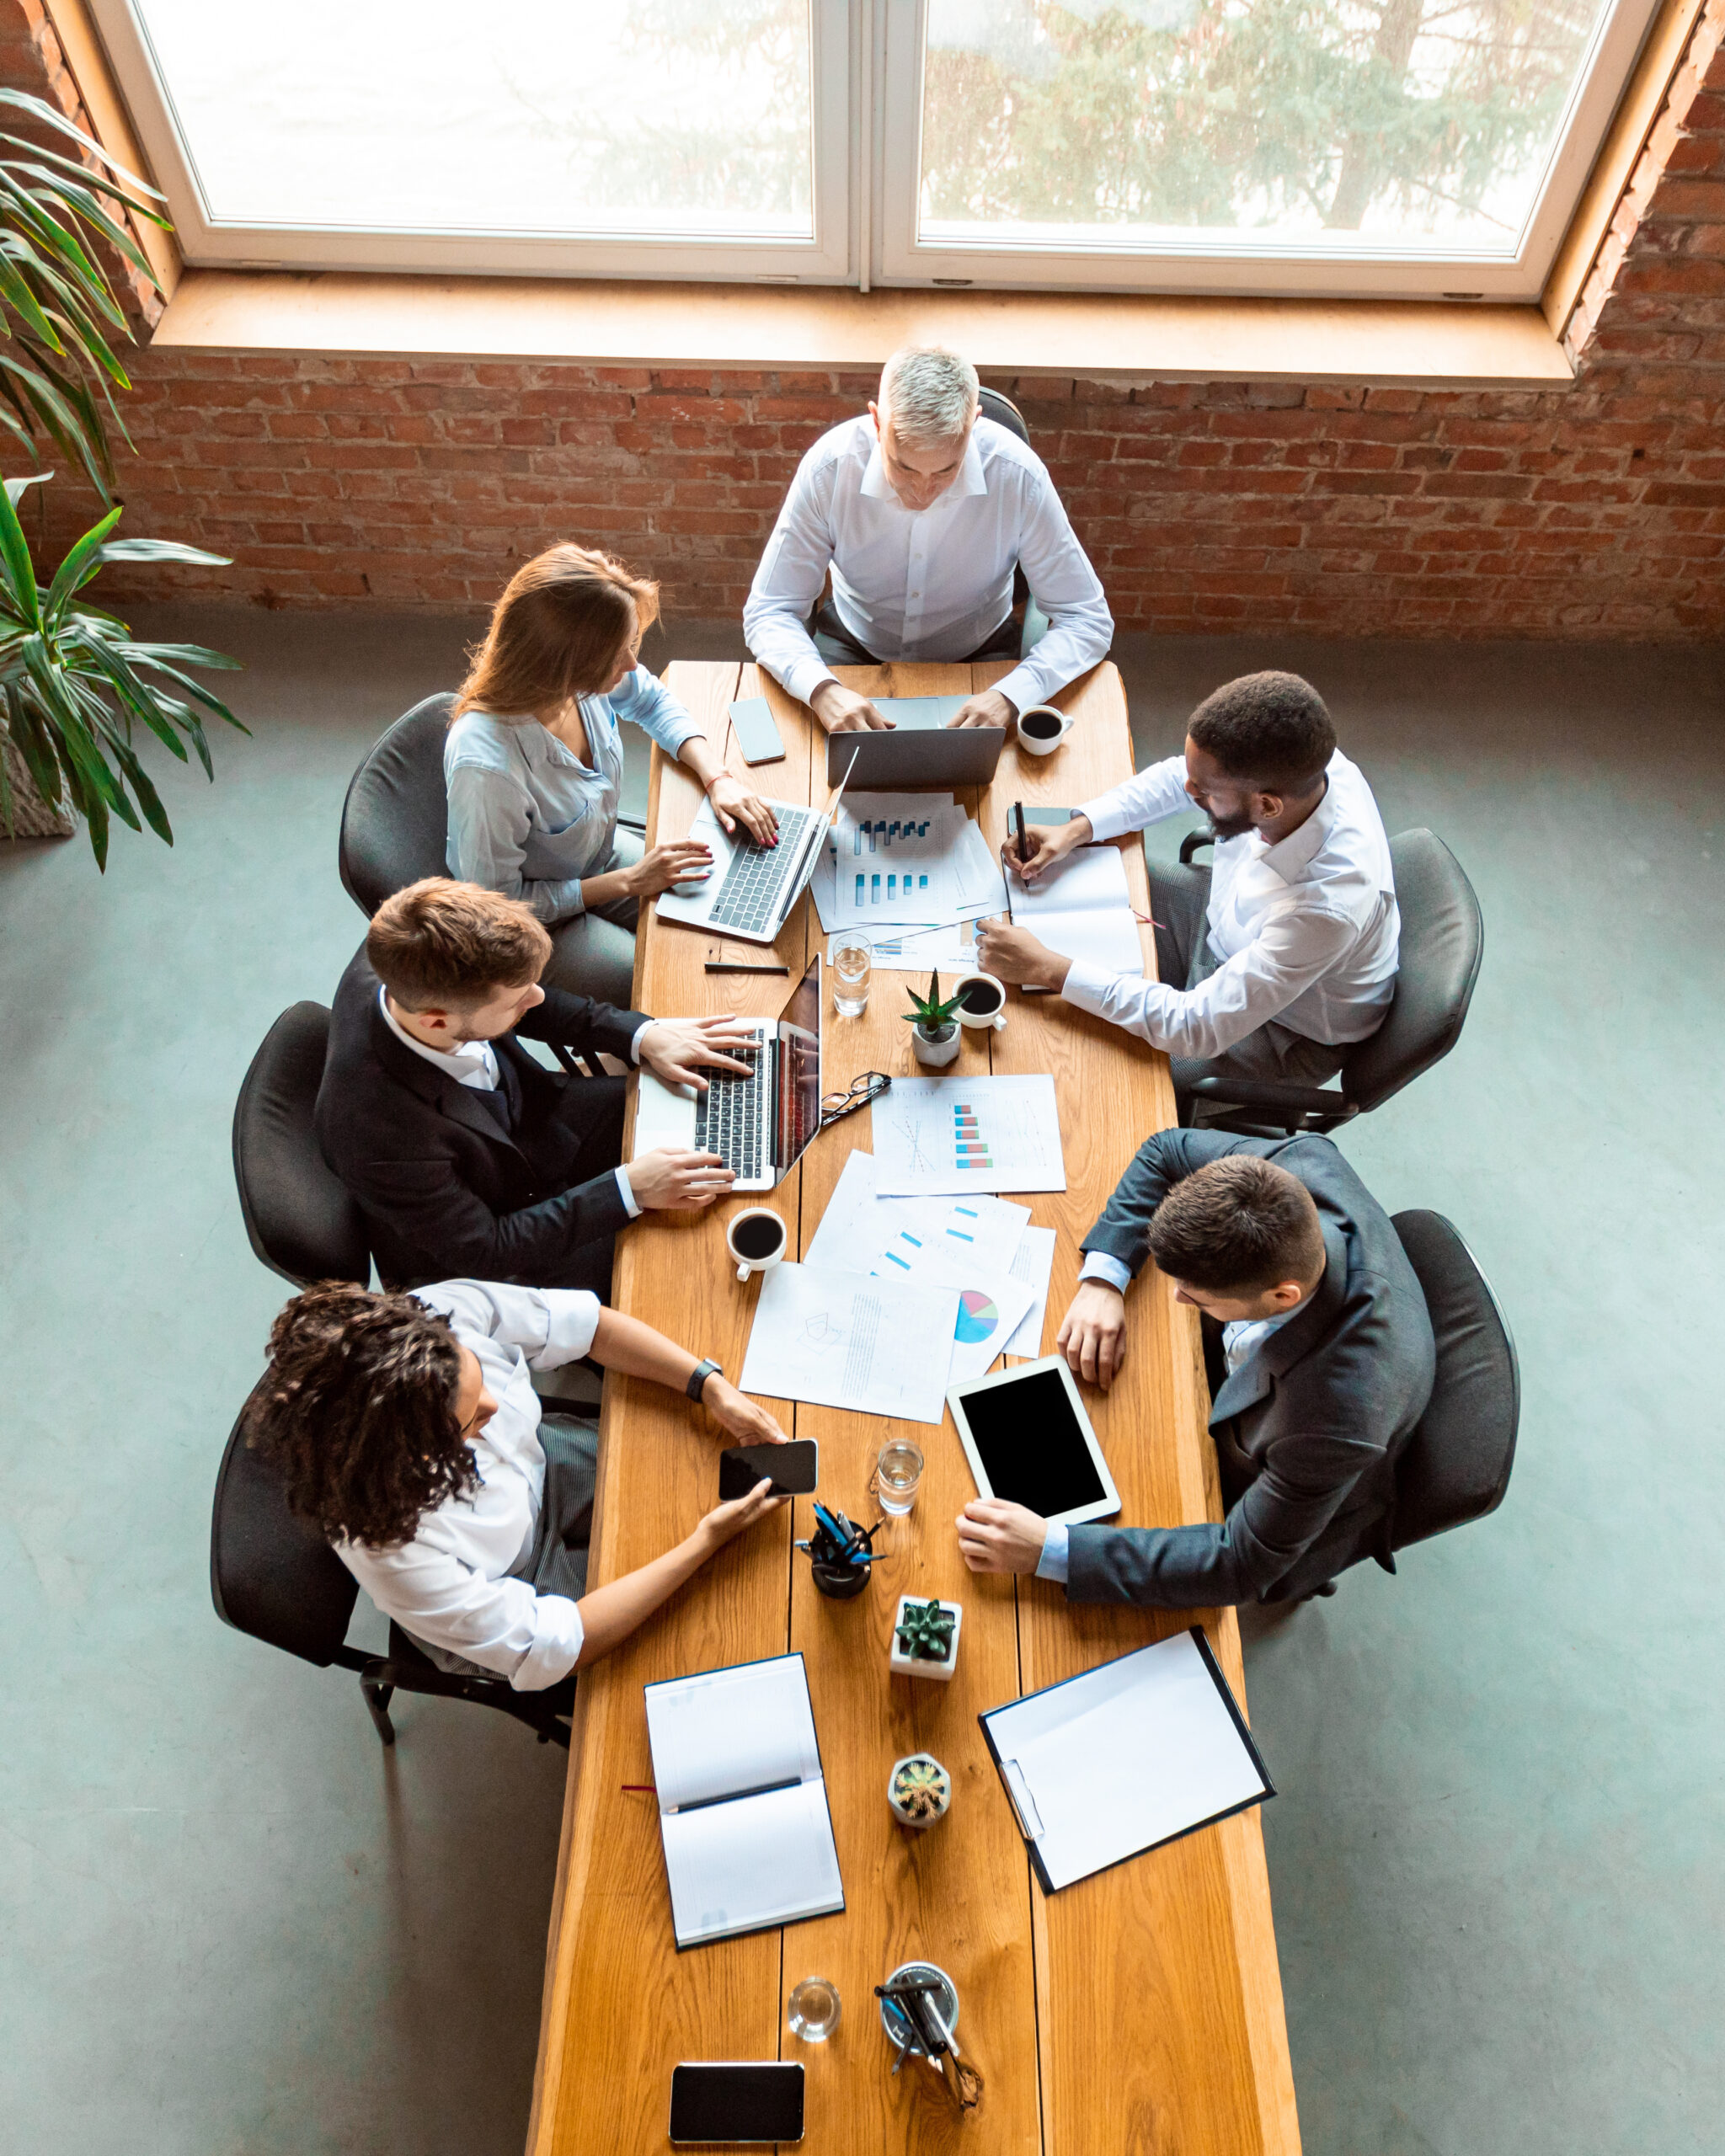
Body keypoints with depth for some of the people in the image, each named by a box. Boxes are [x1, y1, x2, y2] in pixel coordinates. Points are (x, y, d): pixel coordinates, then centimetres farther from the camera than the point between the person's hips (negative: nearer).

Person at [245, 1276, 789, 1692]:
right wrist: (707, 1542, -32)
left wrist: (711, 1386, -25)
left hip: (546, 1466, 4)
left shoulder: (447, 1313, -35)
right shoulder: (391, 1549, -43)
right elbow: (549, 1648, -31)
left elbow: (591, 1323, -17)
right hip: (511, 1599, -4)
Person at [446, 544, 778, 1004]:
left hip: (602, 855, 7)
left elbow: (654, 702, 3)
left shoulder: (585, 677, -22)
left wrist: (717, 777, -12)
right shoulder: (486, 766, -40)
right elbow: (499, 904, -27)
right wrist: (628, 882, -24)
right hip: (538, 925, -6)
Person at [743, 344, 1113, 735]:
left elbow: (1087, 619, -19)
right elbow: (768, 613, -17)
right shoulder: (828, 468, -24)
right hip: (856, 645, 0)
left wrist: (1010, 696, -38)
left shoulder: (1018, 476, -25)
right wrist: (821, 689, -39)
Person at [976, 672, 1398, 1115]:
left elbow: (1199, 1030, -39)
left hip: (1288, 1032, -7)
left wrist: (1048, 968, -39)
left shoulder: (1328, 906, -45)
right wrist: (1076, 830, -16)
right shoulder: (1293, 761, -25)